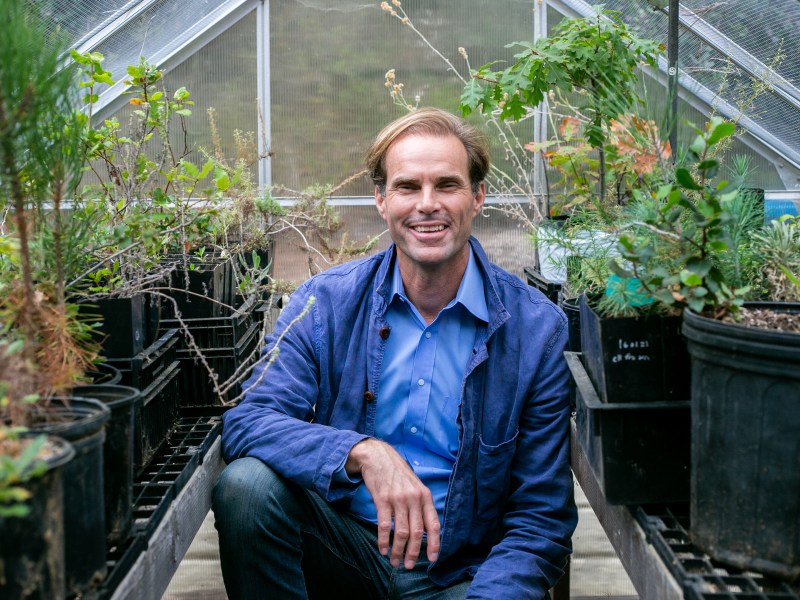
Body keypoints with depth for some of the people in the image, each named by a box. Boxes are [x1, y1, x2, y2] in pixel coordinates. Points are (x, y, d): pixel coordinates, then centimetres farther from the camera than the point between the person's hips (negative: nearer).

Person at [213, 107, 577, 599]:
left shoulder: (536, 329, -6)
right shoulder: (325, 302, -2)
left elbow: (543, 518, -5)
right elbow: (246, 423, -14)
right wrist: (361, 451, -32)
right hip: (343, 551, 2)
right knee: (247, 483, -25)